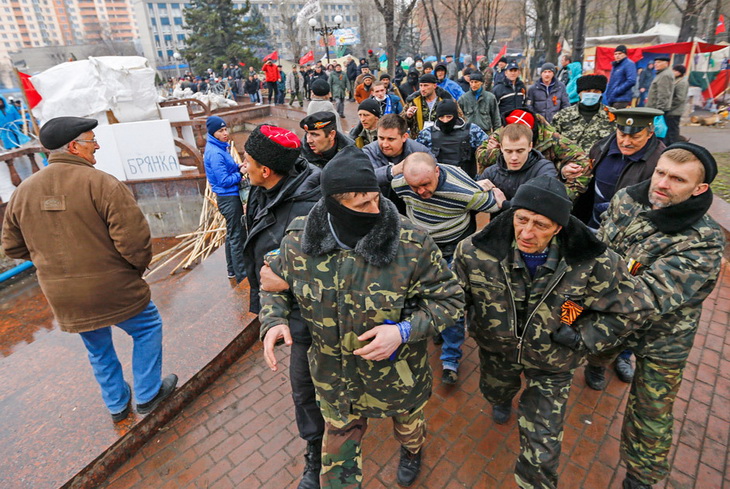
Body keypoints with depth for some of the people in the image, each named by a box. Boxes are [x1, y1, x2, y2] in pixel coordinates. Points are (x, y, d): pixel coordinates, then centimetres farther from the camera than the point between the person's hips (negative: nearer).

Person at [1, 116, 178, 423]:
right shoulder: (102, 184, -18)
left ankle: (117, 405, 41)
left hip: (62, 298, 7)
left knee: (98, 350, 25)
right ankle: (147, 396, 26)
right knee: (147, 328, 18)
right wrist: (140, 265, -6)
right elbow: (133, 239, -24)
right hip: (113, 289, -6)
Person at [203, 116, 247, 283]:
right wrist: (241, 173, -10)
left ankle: (233, 269, 30)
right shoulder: (215, 153, -19)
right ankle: (242, 275, 3)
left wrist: (238, 167, 0)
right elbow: (225, 180, -20)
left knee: (232, 234, 18)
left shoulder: (219, 148, 10)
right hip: (229, 198, -10)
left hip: (230, 196, 10)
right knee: (237, 236, -5)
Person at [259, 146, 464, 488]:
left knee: (407, 421, 32)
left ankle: (412, 451, 70)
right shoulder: (298, 241, -19)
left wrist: (405, 331, -31)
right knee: (339, 437, 23)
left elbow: (448, 298, -16)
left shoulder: (411, 243, -28)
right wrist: (273, 321, -19)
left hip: (398, 373, 0)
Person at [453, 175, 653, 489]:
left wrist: (581, 338, -17)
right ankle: (502, 401, 72)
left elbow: (634, 307, -12)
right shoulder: (477, 252, -29)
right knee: (494, 392, 34)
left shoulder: (593, 263, -30)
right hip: (496, 349, 2)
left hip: (552, 363, -2)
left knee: (542, 445, 3)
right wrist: (474, 324, -9)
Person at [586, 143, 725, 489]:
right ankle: (597, 366, 70)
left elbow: (652, 294, -37)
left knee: (651, 413, 11)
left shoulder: (705, 241, -29)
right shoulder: (625, 200, -15)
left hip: (662, 337, -3)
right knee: (598, 350, 33)